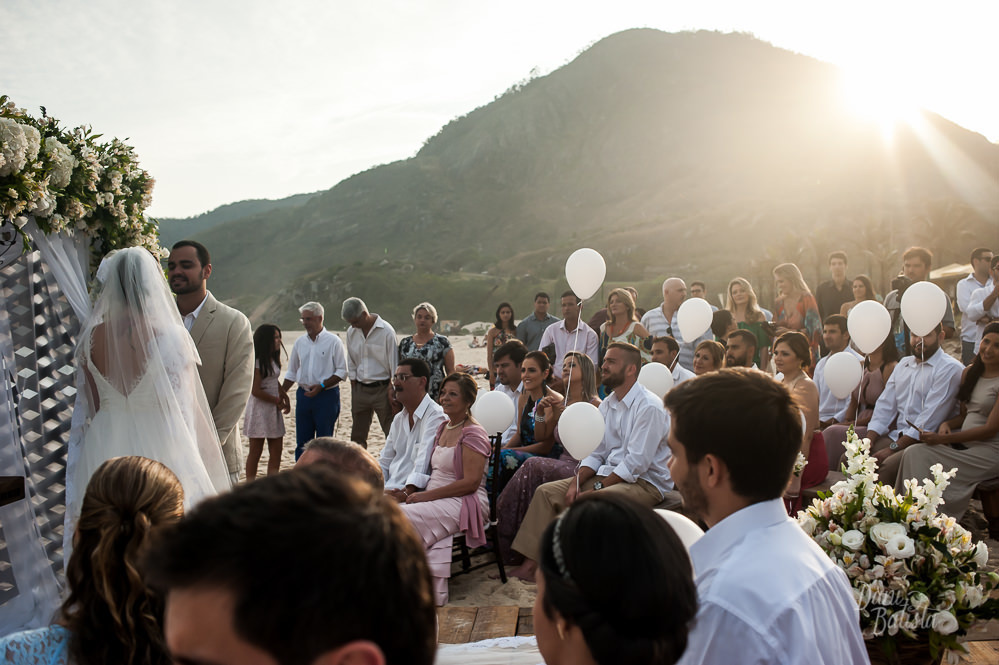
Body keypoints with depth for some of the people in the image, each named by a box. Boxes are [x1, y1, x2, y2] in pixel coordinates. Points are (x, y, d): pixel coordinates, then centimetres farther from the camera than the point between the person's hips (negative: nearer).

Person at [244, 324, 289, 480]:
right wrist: (277, 401, -9)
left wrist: (284, 395, 2)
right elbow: (255, 391, -17)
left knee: (276, 451, 7)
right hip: (259, 407, -8)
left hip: (274, 409, 8)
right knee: (255, 451, 0)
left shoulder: (273, 359, 12)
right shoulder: (257, 362, -14)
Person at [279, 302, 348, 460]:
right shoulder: (299, 342, 10)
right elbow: (292, 372, 18)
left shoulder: (333, 341, -4)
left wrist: (321, 386, -16)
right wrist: (281, 392, 7)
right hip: (304, 395, 5)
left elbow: (342, 372, -6)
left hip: (327, 396, -5)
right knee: (302, 441, 8)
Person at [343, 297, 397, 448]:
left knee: (392, 433, -3)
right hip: (360, 388, 5)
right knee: (357, 435, 8)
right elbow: (352, 364, 13)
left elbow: (394, 364, -8)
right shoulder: (351, 332, 5)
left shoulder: (386, 331, -11)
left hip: (382, 388, -5)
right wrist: (353, 390, 7)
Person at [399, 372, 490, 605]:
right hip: (438, 499, 7)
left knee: (402, 517, -25)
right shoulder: (443, 427, 17)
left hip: (464, 504, -7)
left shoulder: (473, 433, -9)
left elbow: (471, 482, -17)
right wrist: (417, 492, 2)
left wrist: (427, 495, -16)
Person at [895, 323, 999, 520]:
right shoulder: (970, 372, 11)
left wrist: (942, 439, -19)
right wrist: (947, 424, -4)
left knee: (920, 456, -25)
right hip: (964, 441, 7)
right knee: (914, 453, -20)